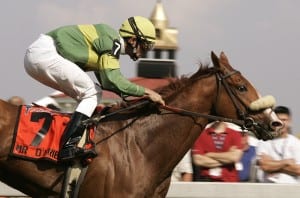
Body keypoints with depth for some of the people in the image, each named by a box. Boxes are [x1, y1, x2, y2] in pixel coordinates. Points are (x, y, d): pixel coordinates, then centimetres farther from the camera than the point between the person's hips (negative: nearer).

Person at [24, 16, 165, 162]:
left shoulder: (110, 41, 20)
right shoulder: (113, 41, -11)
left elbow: (105, 81, 30)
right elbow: (112, 79, -19)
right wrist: (145, 92, -13)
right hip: (44, 53, -10)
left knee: (93, 94, 11)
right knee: (91, 93, -11)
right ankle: (69, 145, -21)